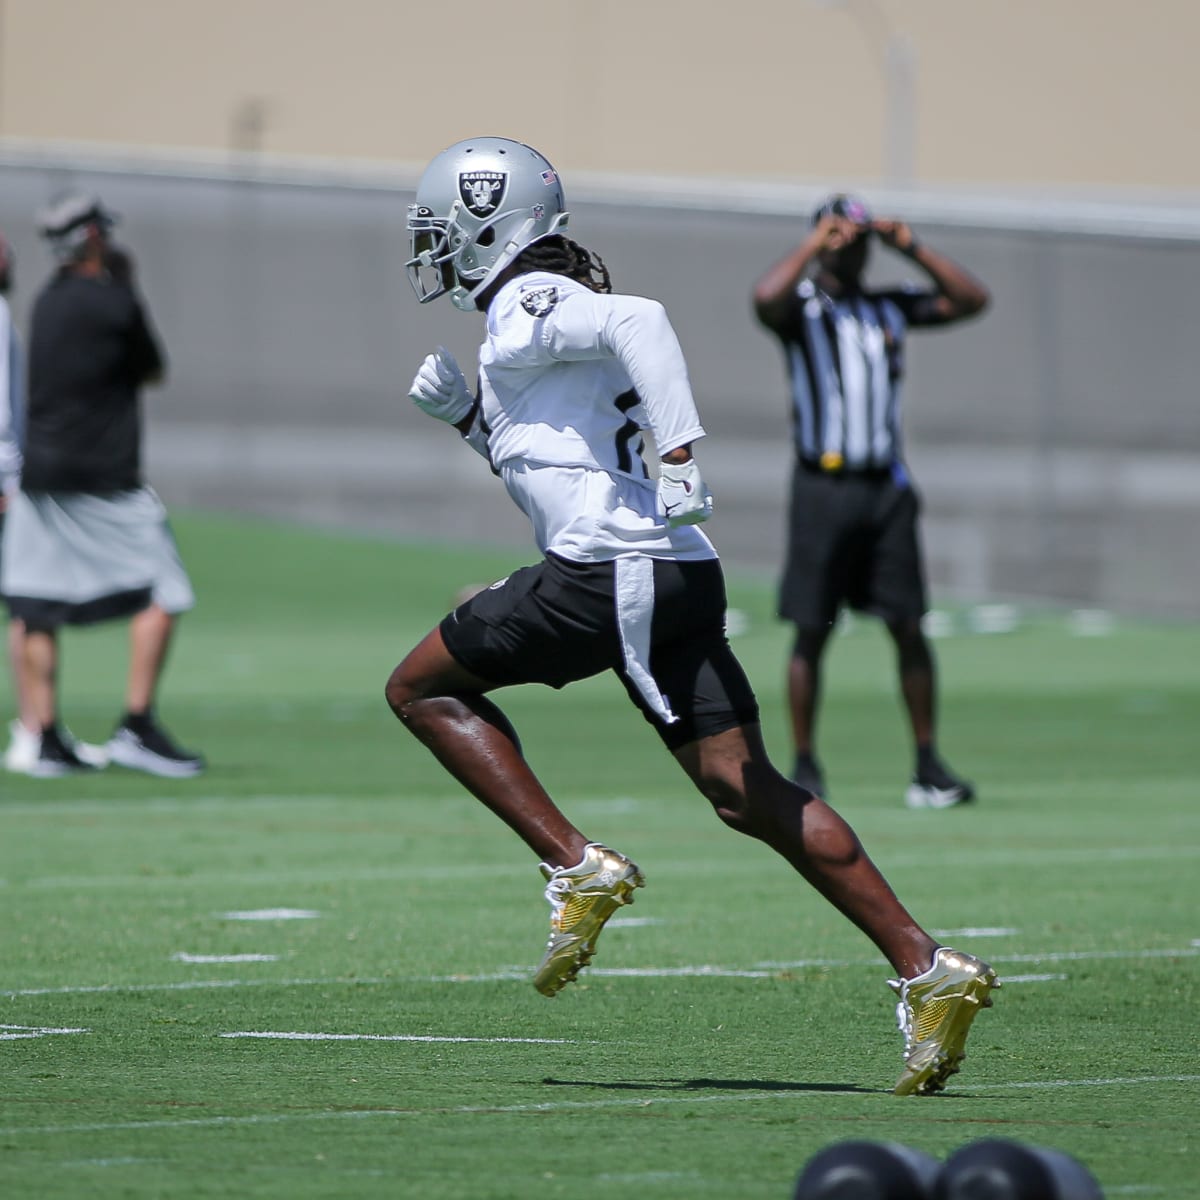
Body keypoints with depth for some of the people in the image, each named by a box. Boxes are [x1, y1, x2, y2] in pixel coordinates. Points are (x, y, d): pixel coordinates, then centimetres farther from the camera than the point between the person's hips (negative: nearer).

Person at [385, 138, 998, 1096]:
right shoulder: (547, 316, 26)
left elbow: (640, 320, -22)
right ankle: (928, 970, -6)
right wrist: (464, 414, 25)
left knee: (422, 688, 8)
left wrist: (678, 456, -27)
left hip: (607, 574, -9)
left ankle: (578, 869, -2)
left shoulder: (525, 309, -3)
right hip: (683, 579, 9)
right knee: (744, 791, 3)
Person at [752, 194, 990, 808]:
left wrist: (912, 248, 4)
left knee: (908, 627, 0)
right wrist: (816, 243, -12)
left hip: (887, 486, 4)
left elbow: (970, 299, 11)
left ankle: (928, 766, 3)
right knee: (811, 632, 0)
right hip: (823, 484, -4)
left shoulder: (891, 307, 16)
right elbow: (766, 297, -22)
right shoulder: (801, 306, 1)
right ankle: (804, 765, 8)